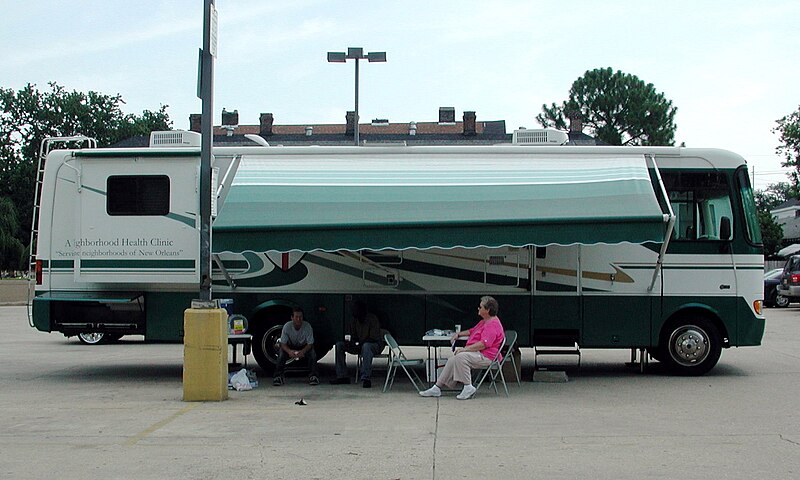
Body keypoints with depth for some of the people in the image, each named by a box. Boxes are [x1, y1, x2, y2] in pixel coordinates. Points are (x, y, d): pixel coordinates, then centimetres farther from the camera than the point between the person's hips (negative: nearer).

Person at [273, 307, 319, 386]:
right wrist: (289, 351, -43)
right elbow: (283, 344, -20)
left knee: (312, 353, -30)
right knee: (281, 353, -30)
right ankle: (278, 376, -22)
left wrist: (303, 351, -42)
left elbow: (310, 344, -20)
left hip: (304, 347, 0)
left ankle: (313, 376, -19)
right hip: (290, 347, 0)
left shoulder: (307, 326, -23)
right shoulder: (287, 326, -23)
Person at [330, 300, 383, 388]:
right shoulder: (354, 321, 4)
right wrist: (350, 343, -15)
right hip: (360, 345, 7)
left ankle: (366, 377, -44)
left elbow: (373, 338, -21)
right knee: (339, 345, -7)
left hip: (375, 345, -7)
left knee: (366, 346, -42)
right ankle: (342, 376, -10)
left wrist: (360, 343, -31)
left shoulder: (372, 319, -16)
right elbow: (354, 337, 9)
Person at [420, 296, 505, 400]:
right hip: (475, 353, 11)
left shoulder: (493, 325, -16)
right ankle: (437, 388, 1)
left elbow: (483, 344, -27)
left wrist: (465, 349, -27)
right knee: (452, 360, -1)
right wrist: (459, 334, 23)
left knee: (460, 357, -31)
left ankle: (468, 387, -27)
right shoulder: (485, 321, 21)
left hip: (485, 356, -11)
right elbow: (472, 331, 38)